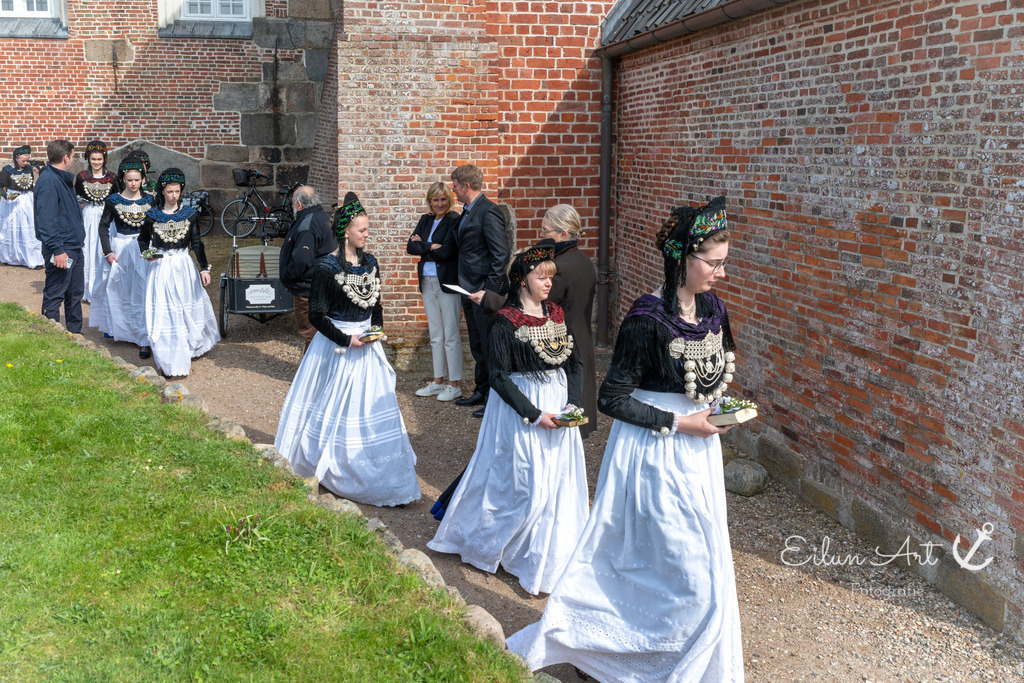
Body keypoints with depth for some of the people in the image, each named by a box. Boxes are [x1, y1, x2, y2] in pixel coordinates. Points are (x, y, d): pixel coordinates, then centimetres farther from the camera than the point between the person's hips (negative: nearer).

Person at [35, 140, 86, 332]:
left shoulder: (64, 178, 14)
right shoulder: (48, 180, -16)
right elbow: (46, 219, -21)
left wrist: (79, 238, 22)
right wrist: (57, 249, -24)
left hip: (74, 247, 10)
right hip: (61, 250, -10)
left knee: (75, 293, 16)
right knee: (54, 296, -2)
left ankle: (75, 334, 26)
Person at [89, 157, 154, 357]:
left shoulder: (149, 201, 2)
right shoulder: (114, 200, -2)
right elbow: (103, 226, 2)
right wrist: (108, 252, -6)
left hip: (144, 249, 0)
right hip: (121, 249, 0)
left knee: (143, 293, -7)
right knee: (118, 291, 13)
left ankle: (144, 339, -7)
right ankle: (115, 328, 36)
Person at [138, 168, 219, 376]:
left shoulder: (188, 213, 1)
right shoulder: (153, 215, -1)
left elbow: (197, 243, 2)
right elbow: (143, 238, 11)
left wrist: (204, 268, -5)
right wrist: (146, 253, -10)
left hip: (183, 266, 1)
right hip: (160, 267, -1)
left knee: (187, 309, 6)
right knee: (163, 312, -1)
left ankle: (189, 350, 24)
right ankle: (168, 361, 5)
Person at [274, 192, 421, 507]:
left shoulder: (370, 262, 6)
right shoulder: (326, 267, -13)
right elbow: (316, 314, -13)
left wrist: (376, 330, 0)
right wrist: (346, 340, -17)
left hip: (367, 345, 6)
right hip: (337, 346, -6)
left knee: (374, 407, 5)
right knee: (337, 408, 3)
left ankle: (387, 480, 12)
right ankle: (322, 466, 21)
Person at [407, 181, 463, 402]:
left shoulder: (454, 221, -8)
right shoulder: (425, 220, 13)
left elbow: (446, 252, -17)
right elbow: (411, 247, 3)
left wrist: (422, 245, -6)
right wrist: (432, 247, -11)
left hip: (448, 283, -7)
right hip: (428, 282, 7)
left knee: (451, 335, -3)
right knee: (435, 336, 13)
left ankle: (454, 385, 4)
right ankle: (438, 382, 21)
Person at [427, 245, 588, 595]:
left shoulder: (556, 315, 6)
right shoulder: (505, 322, -12)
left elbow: (574, 362, 10)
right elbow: (499, 378, -14)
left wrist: (573, 403, -5)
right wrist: (534, 415, -18)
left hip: (558, 403, 6)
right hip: (520, 407, -6)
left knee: (560, 482, 9)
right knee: (527, 484, -3)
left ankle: (552, 558, 25)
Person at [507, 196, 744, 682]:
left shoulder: (712, 309, 2)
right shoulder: (648, 319, -21)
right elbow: (612, 399, -19)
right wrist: (676, 422, -18)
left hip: (697, 450, 8)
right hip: (653, 454, -8)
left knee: (701, 562, 17)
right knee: (688, 567, -2)